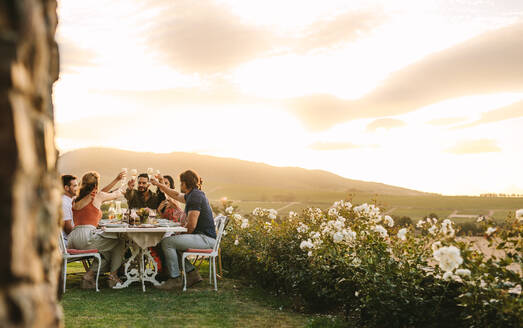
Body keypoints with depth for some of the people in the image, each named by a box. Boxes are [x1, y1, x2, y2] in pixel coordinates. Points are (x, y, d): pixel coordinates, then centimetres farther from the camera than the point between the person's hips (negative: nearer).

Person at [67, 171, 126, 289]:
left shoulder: (76, 200, 19)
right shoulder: (97, 196, 2)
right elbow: (115, 195, 22)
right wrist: (121, 191, 47)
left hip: (73, 239, 7)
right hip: (87, 236, -7)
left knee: (107, 252, 23)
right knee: (120, 242, 12)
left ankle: (89, 274, 8)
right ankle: (113, 276, 14)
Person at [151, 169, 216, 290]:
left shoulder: (195, 196, -16)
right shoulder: (193, 194, 16)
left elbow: (191, 226, -19)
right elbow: (176, 195, 36)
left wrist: (180, 233, -1)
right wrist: (159, 185, 40)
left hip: (205, 239, -10)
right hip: (202, 237, 10)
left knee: (167, 242, -15)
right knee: (172, 244, 18)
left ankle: (175, 279, -6)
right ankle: (192, 274, 14)